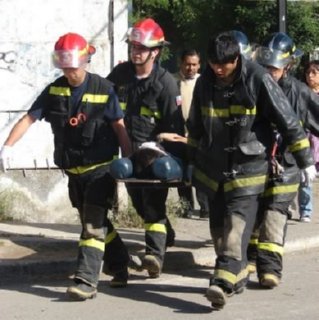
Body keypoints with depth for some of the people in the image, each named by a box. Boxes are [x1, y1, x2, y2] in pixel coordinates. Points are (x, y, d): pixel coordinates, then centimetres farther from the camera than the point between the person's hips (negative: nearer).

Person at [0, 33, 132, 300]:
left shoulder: (103, 89, -9)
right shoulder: (54, 90, 1)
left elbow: (120, 127, -5)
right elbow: (29, 119, -4)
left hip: (101, 168, -5)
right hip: (73, 170, 5)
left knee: (93, 223, -11)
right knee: (97, 222, 14)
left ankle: (86, 281, -16)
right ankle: (121, 268, 29)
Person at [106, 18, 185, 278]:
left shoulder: (166, 82, -12)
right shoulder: (120, 74, 1)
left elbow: (175, 125, -12)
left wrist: (178, 160, -16)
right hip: (128, 148, 6)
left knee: (153, 201, -14)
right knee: (138, 200, 16)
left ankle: (156, 252, -20)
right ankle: (165, 235, 39)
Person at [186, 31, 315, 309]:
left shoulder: (258, 79, -15)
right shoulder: (205, 82, 1)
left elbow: (288, 120, -9)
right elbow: (195, 125, 17)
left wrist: (305, 160, -6)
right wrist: (192, 160, 25)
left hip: (248, 168, -5)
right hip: (213, 168, 6)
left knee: (237, 225, -15)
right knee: (220, 226, 10)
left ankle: (223, 281, -23)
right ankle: (238, 277, 23)